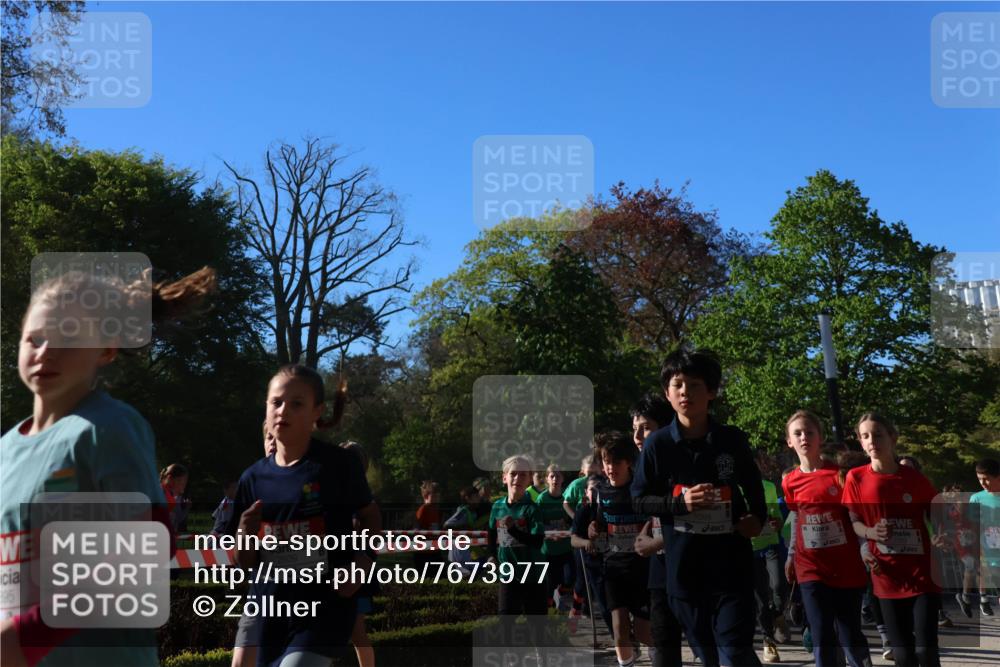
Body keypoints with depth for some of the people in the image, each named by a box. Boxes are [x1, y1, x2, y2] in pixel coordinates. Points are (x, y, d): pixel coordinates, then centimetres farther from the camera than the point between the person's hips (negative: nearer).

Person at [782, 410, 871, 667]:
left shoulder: (840, 473, -7)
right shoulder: (790, 482, 2)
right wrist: (791, 556, 18)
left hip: (847, 567, -2)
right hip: (811, 568, 2)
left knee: (850, 634, 8)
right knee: (822, 636, 2)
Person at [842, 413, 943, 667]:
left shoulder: (916, 478, -3)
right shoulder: (856, 478, -2)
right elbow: (852, 522, 3)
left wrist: (942, 538, -14)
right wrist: (870, 533, -17)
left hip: (923, 575, -1)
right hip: (888, 577, 1)